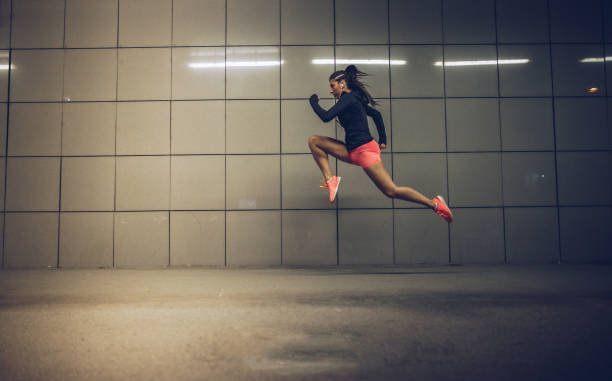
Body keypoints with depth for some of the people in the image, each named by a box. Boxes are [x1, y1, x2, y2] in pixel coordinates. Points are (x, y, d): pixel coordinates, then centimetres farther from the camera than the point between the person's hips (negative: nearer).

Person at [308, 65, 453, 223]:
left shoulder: (348, 98, -12)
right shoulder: (354, 99, 17)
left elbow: (326, 116, -21)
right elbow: (376, 114, 27)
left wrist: (313, 101, -3)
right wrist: (383, 140, 28)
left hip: (365, 150, -10)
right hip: (353, 151, 10)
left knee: (392, 191, -7)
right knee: (314, 141, 2)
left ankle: (435, 203, 7)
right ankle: (330, 180, -5)